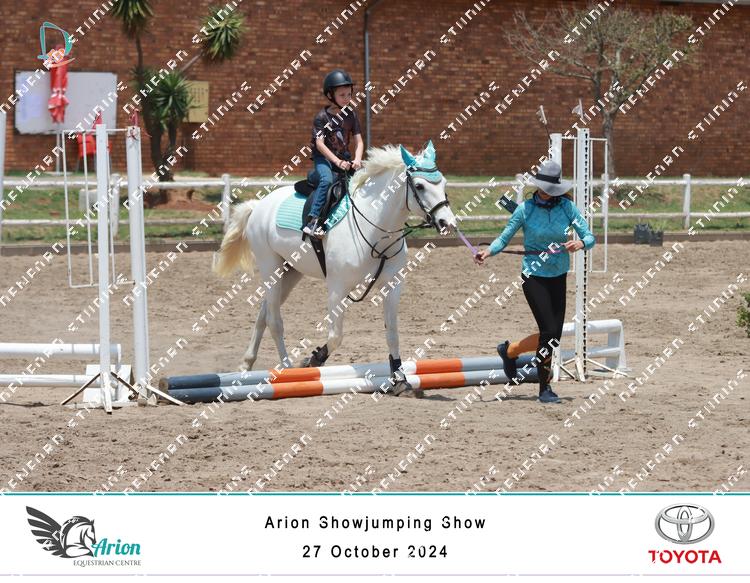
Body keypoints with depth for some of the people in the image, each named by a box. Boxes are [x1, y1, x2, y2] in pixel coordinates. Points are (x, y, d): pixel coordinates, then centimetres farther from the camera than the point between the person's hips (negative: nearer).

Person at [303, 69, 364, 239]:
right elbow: (320, 143, -19)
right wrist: (337, 162, -29)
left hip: (343, 157, 6)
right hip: (323, 158, -6)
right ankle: (313, 220, -37)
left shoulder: (351, 115, 5)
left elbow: (358, 141, 3)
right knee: (327, 180, -33)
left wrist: (357, 159, -17)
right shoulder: (322, 116, -10)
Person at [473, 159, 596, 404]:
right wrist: (488, 251, -25)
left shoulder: (567, 207, -3)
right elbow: (504, 238, -5)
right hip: (534, 275, -4)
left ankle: (510, 350, 33)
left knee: (554, 336, 6)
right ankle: (545, 389, 2)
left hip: (558, 276, 4)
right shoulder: (525, 209, -9)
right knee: (549, 331, -12)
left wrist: (580, 244, -29)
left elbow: (589, 237, -6)